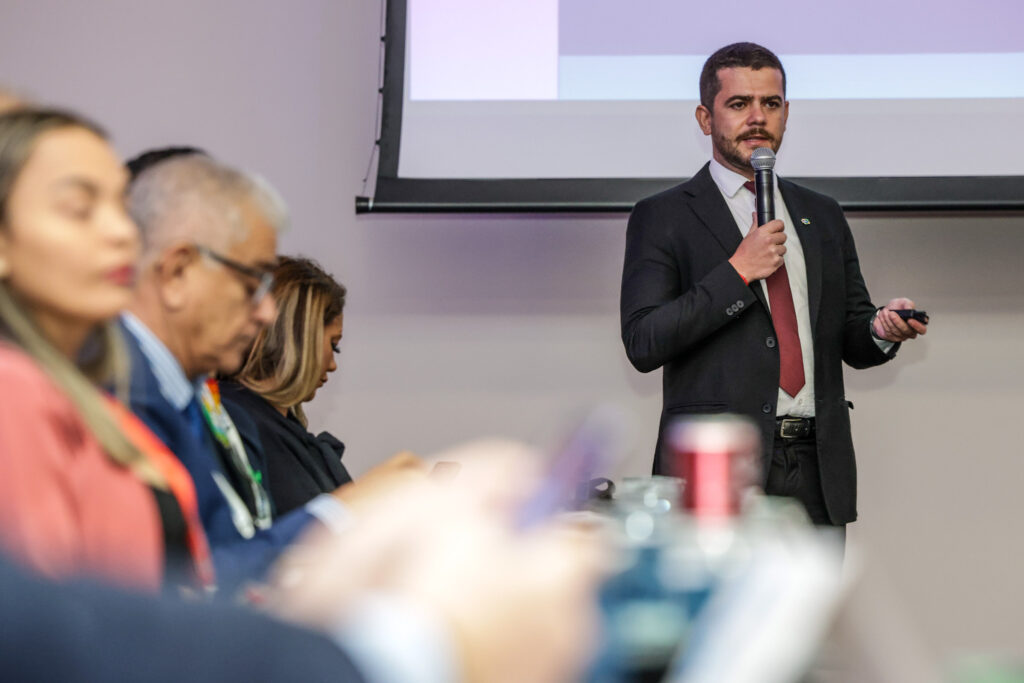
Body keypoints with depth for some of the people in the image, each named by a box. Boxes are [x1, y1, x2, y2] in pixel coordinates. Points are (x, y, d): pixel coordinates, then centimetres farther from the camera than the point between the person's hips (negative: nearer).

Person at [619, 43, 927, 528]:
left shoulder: (822, 216, 18)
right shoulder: (663, 217, 2)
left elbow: (850, 338, 19)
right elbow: (642, 343, -8)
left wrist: (881, 329, -5)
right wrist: (738, 271, -13)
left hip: (816, 470, 5)